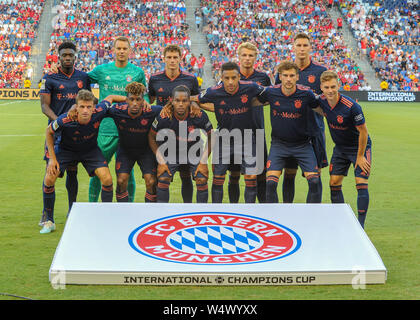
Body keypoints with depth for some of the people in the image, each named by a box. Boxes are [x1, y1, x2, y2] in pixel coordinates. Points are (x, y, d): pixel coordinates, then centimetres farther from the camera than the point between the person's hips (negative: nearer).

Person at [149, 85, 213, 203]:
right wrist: (161, 161, -11)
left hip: (195, 152, 0)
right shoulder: (163, 117, -25)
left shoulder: (200, 116, -24)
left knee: (202, 180, -16)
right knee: (163, 179, -17)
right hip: (171, 152, 0)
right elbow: (152, 137, -7)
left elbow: (210, 138, -8)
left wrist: (203, 162, -12)